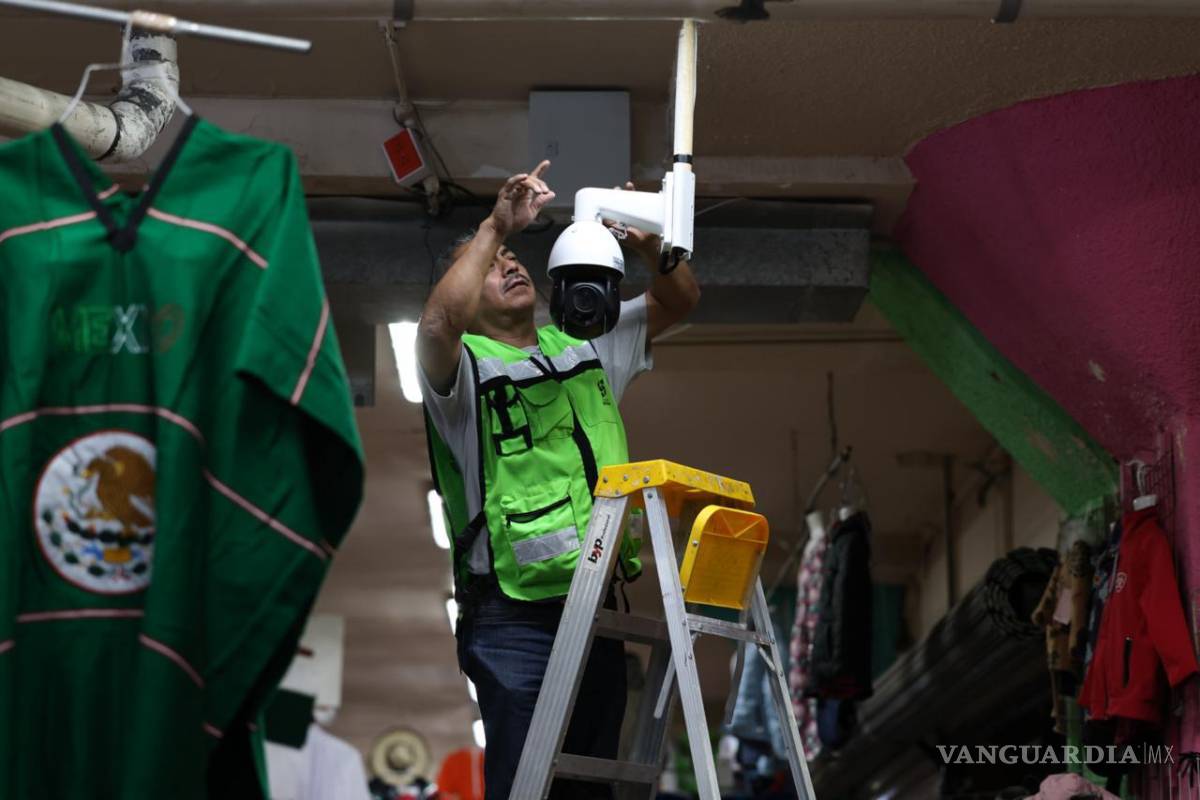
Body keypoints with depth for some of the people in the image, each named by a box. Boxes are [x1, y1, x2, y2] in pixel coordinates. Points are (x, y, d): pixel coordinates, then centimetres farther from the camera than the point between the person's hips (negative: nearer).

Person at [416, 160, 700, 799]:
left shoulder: (585, 343, 17)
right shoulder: (463, 360, -2)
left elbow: (679, 301, 19)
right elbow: (438, 321, -26)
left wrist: (648, 246, -2)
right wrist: (497, 225, -23)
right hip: (514, 618, -6)